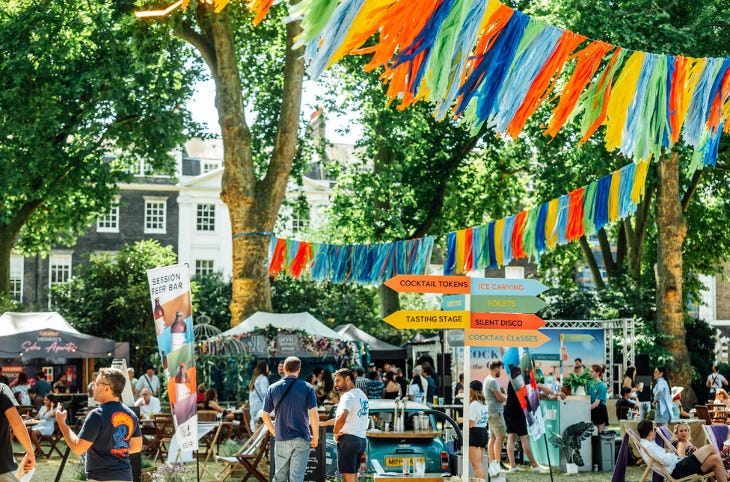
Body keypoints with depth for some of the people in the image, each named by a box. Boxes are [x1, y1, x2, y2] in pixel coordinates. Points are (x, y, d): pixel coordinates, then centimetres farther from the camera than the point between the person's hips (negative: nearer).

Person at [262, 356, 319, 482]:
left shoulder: (273, 388, 4)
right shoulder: (307, 388, -3)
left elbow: (265, 416, 6)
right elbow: (314, 414, -8)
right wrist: (316, 436, 2)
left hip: (281, 440, 2)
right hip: (301, 439, -2)